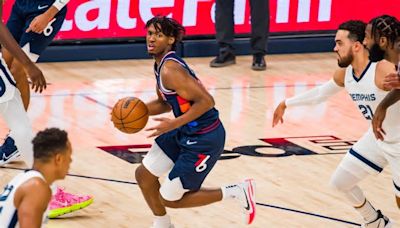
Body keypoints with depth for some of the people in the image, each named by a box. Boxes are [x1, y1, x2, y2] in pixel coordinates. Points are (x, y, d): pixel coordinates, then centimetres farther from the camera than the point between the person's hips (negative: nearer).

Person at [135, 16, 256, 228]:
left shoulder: (170, 71, -24)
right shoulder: (160, 65, 6)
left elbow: (206, 101, -28)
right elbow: (164, 103, 21)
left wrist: (175, 124, -25)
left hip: (204, 140, -10)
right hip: (185, 133, 10)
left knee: (169, 199, 0)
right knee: (143, 174, 15)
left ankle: (236, 192, 7)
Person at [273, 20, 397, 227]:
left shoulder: (384, 69, -30)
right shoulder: (344, 74, -4)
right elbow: (321, 93, 16)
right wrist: (286, 104, 26)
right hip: (377, 138, 8)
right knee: (340, 181, 17)